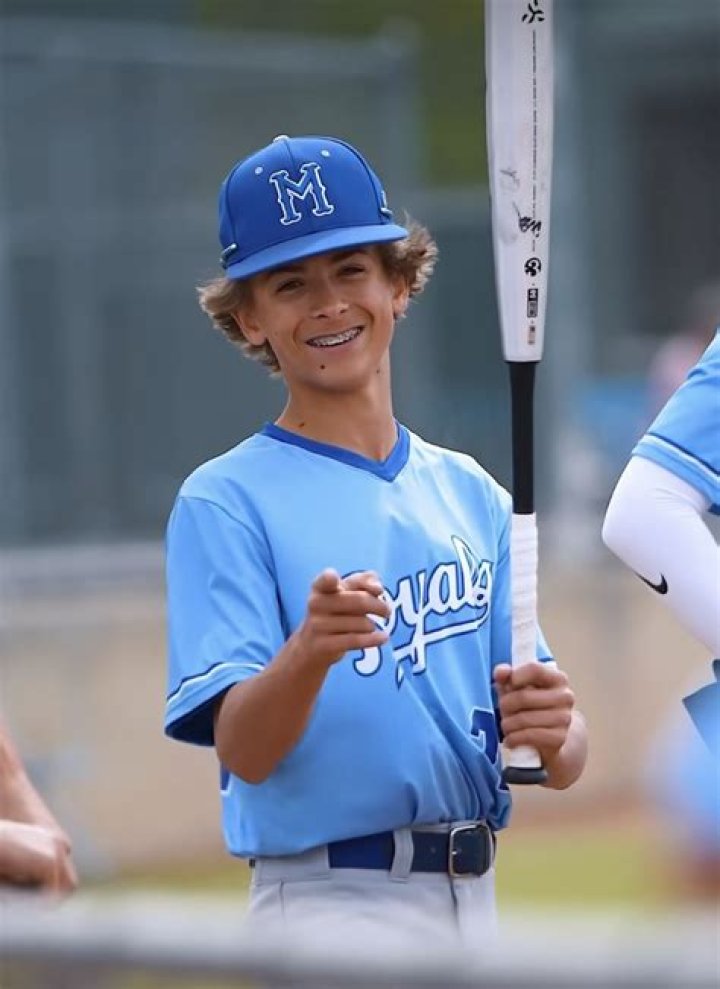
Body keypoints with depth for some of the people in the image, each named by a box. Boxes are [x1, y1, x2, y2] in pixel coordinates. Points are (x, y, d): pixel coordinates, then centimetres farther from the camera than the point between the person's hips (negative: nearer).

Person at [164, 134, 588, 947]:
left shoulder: (471, 493, 10)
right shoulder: (225, 500, -4)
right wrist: (308, 652, -33)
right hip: (327, 904, -5)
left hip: (476, 901, 6)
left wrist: (552, 731, -15)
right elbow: (243, 750, -14)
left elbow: (564, 765, 8)